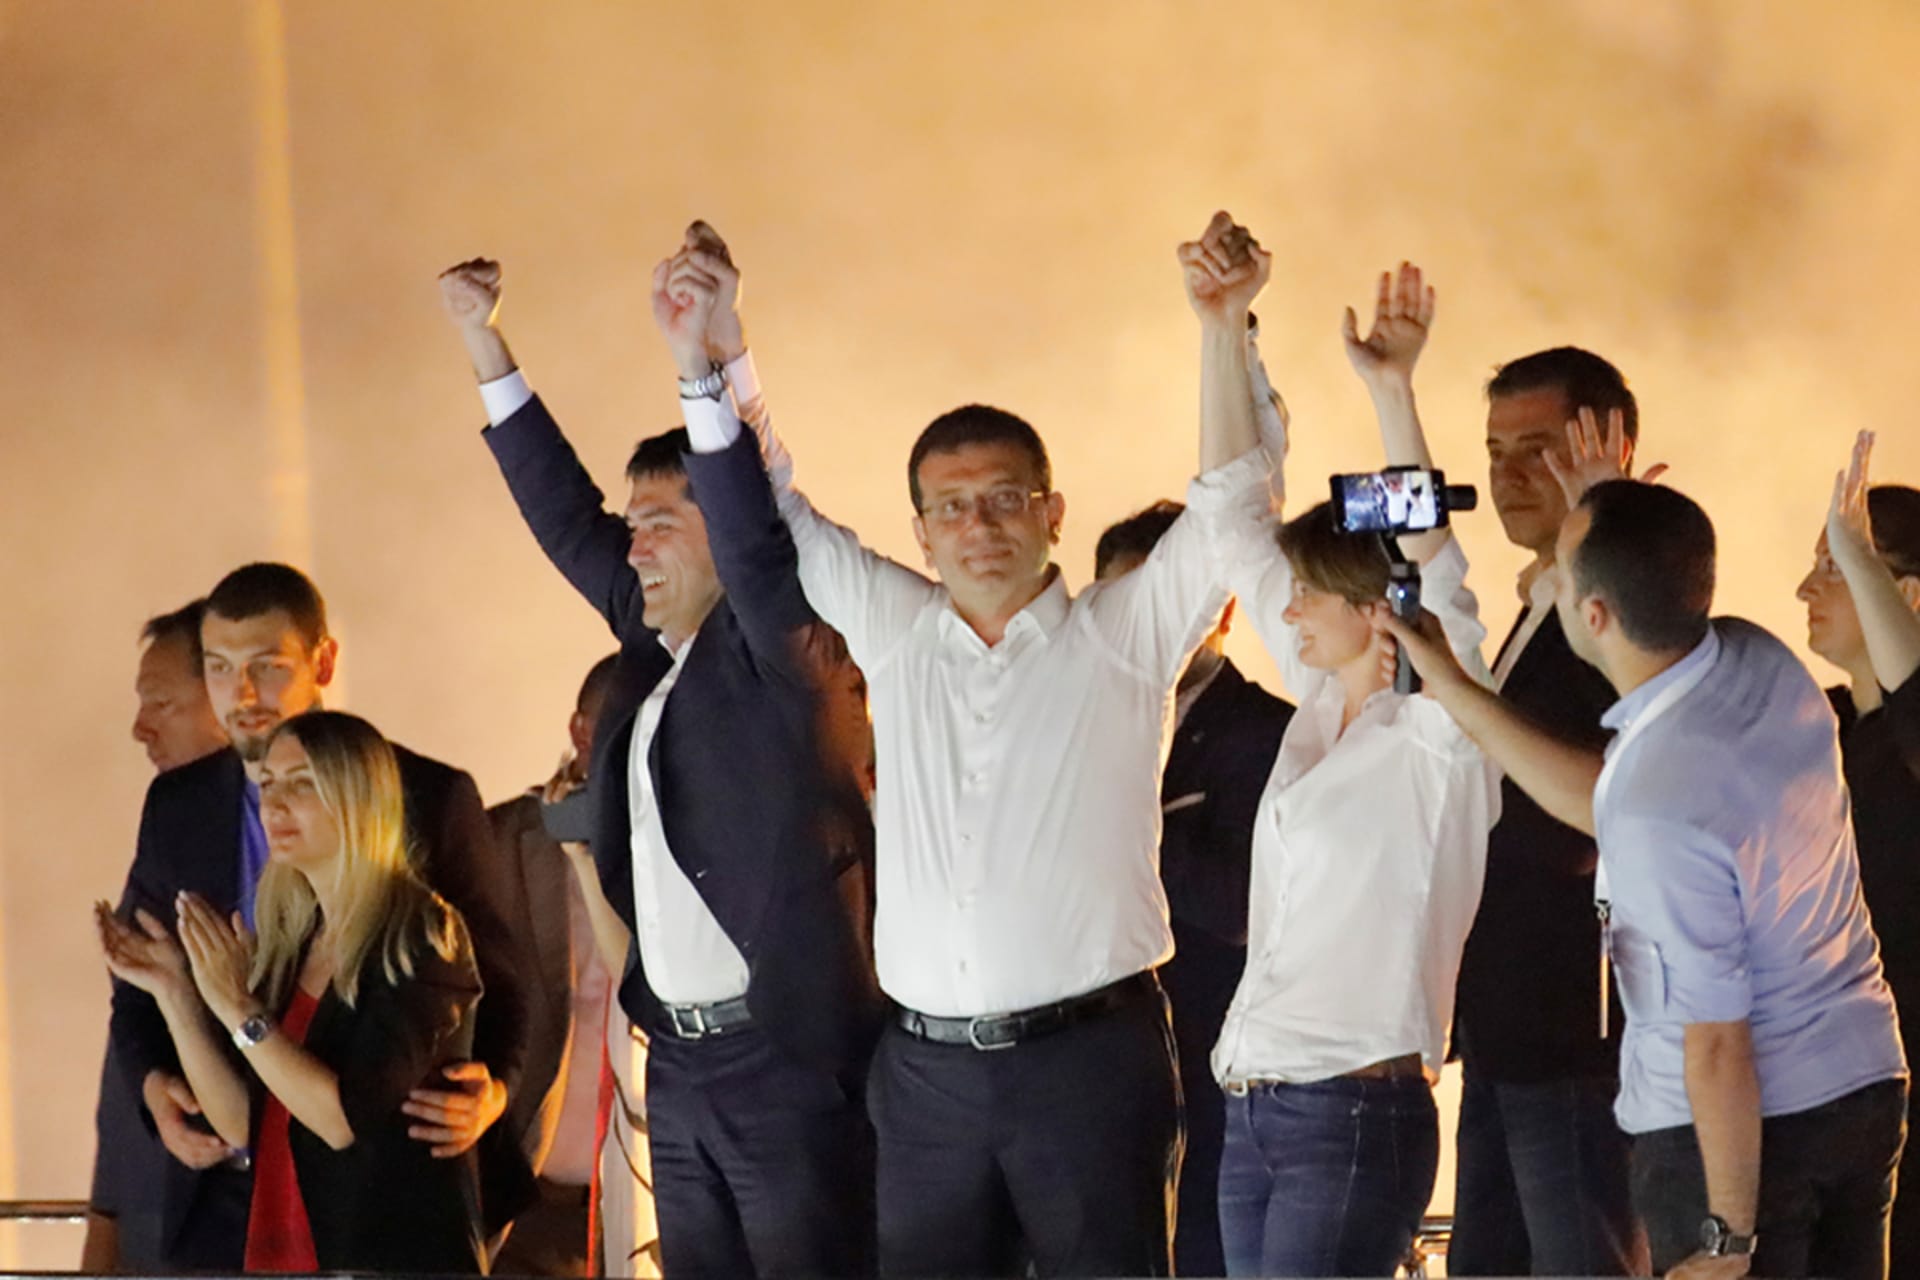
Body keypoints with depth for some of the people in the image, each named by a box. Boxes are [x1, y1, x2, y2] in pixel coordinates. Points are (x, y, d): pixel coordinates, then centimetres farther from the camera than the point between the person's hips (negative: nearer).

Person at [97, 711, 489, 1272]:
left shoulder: (420, 936, -11)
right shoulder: (292, 944, 9)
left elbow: (348, 1120, -19)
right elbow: (242, 1125, 5)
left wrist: (239, 1009, -18)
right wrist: (174, 993, -1)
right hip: (286, 1253, 7)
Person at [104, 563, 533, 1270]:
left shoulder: (432, 799, -2)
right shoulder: (177, 805, 8)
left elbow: (497, 986, 2)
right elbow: (137, 991, 15)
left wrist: (492, 1093, -18)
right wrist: (154, 1085, -6)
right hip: (227, 1201, 3)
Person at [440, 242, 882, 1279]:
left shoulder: (776, 648, -6)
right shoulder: (655, 648, 15)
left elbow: (753, 539, -24)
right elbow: (565, 518, 21)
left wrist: (699, 367, -36)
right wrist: (483, 345, 21)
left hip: (786, 1057, -8)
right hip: (680, 1064, 8)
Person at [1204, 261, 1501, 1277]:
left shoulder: (1435, 739, -6)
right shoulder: (1320, 708, 13)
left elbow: (1437, 580, -22)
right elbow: (1240, 528, 14)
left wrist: (1394, 393, -27)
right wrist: (1220, 336, 9)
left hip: (1356, 1116, -8)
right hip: (1253, 1109, 8)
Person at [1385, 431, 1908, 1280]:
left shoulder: (1661, 808, -28)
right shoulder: (1762, 665, -6)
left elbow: (1719, 1043, -23)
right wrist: (1454, 692, 9)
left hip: (1740, 1125, -8)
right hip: (1864, 1086, 8)